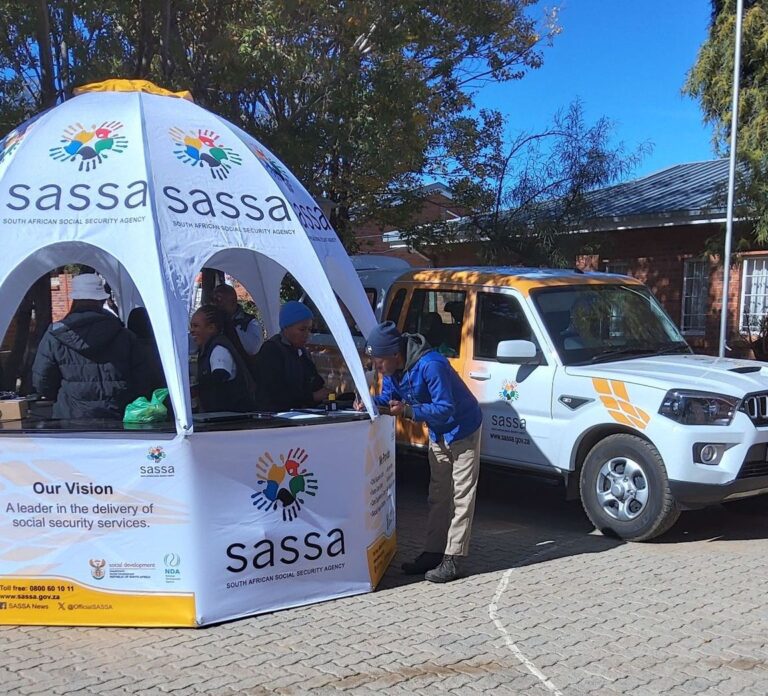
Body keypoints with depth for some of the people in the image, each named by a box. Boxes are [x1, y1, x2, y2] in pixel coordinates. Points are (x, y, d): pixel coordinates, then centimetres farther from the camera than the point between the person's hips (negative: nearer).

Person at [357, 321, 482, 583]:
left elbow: (446, 409, -34)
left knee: (461, 496, -4)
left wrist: (408, 411, -42)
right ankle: (433, 552, 21)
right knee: (438, 495, 13)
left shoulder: (430, 365, -35)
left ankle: (452, 560, -3)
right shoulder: (392, 368, -9)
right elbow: (387, 398, 3)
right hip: (438, 433, 9)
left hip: (462, 430, -9)